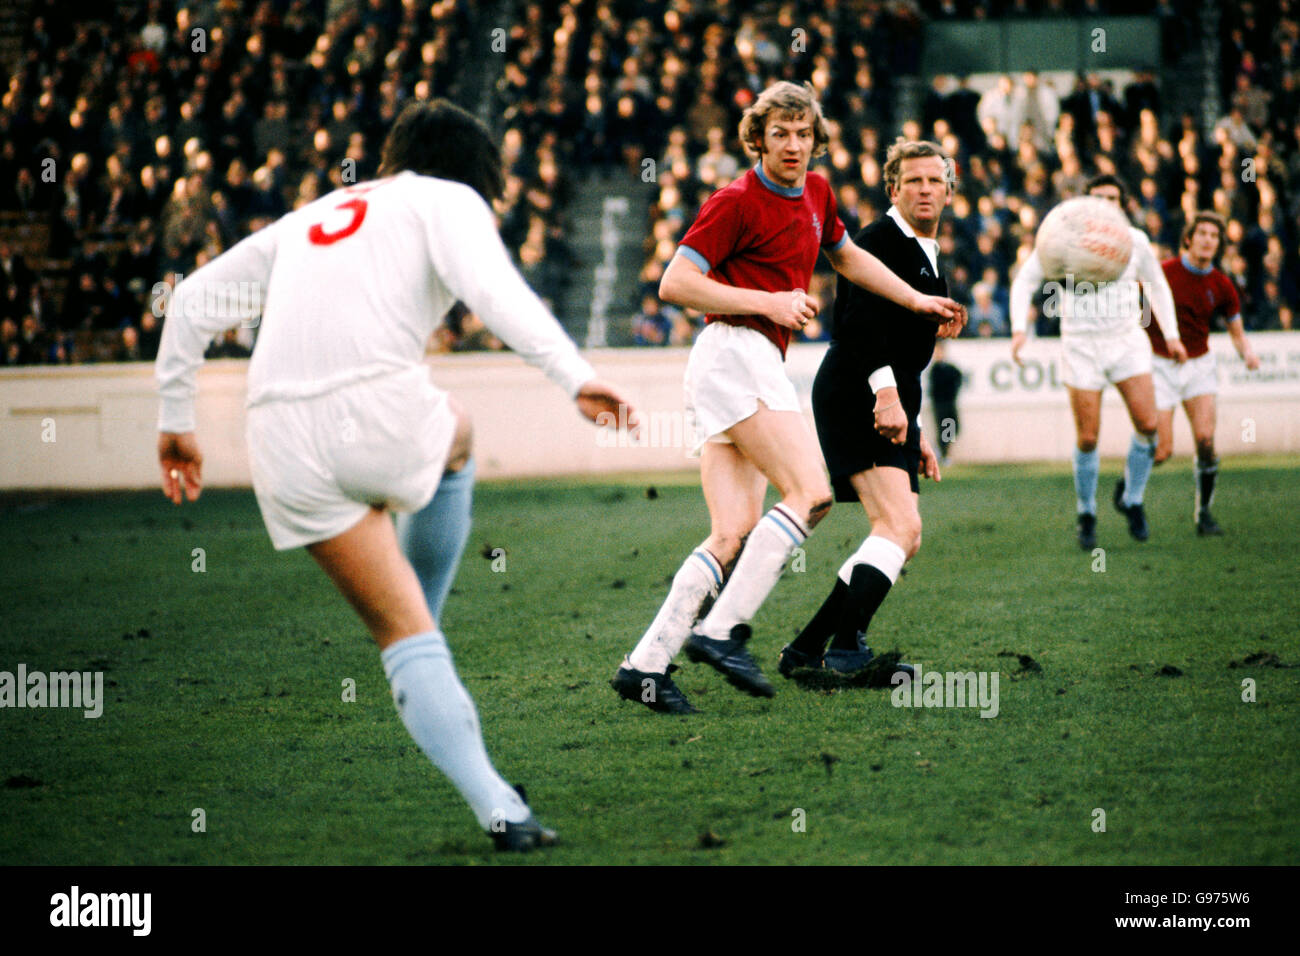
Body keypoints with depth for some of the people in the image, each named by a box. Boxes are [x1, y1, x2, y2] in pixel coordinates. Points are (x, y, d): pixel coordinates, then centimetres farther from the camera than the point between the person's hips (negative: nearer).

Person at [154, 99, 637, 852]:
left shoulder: (307, 219, 30)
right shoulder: (448, 199, 13)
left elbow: (193, 302, 30)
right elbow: (491, 288, -8)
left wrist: (176, 421, 34)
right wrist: (574, 375, -14)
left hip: (282, 441, 4)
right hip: (378, 409, -4)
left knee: (403, 634, 10)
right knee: (455, 439, 34)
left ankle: (497, 806, 1)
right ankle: (422, 622, 32)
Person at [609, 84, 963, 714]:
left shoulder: (816, 193, 18)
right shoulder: (737, 201, -7)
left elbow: (847, 257, 37)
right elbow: (675, 283, -10)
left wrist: (917, 301, 36)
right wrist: (767, 302, -13)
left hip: (757, 364, 8)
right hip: (735, 352, -8)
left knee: (735, 533, 0)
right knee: (810, 493, -17)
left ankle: (646, 664, -5)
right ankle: (721, 630, -21)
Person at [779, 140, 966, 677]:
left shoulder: (927, 259, 23)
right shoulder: (879, 242, -8)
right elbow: (861, 319, -23)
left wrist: (915, 432, 26)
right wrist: (886, 392, -33)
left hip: (892, 406, 10)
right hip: (854, 400, -10)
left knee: (904, 541, 9)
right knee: (900, 526, -21)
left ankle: (805, 650, 12)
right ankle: (845, 649, -23)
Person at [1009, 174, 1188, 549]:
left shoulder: (1135, 241, 2)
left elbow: (1156, 284, 19)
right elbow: (1025, 281, 2)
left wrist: (1171, 335, 16)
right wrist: (1019, 328, -11)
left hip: (1127, 341, 2)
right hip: (1081, 346, -2)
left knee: (1148, 426, -11)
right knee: (1087, 439, -4)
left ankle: (1132, 500, 12)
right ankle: (1086, 514, 17)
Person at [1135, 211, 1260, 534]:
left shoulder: (1221, 286, -3)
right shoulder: (1162, 274, -13)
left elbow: (1236, 331, 6)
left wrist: (1247, 352, -16)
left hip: (1199, 364, 3)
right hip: (1161, 365, -3)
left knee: (1206, 440, -12)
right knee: (1163, 450, -7)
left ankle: (1203, 511, 1)